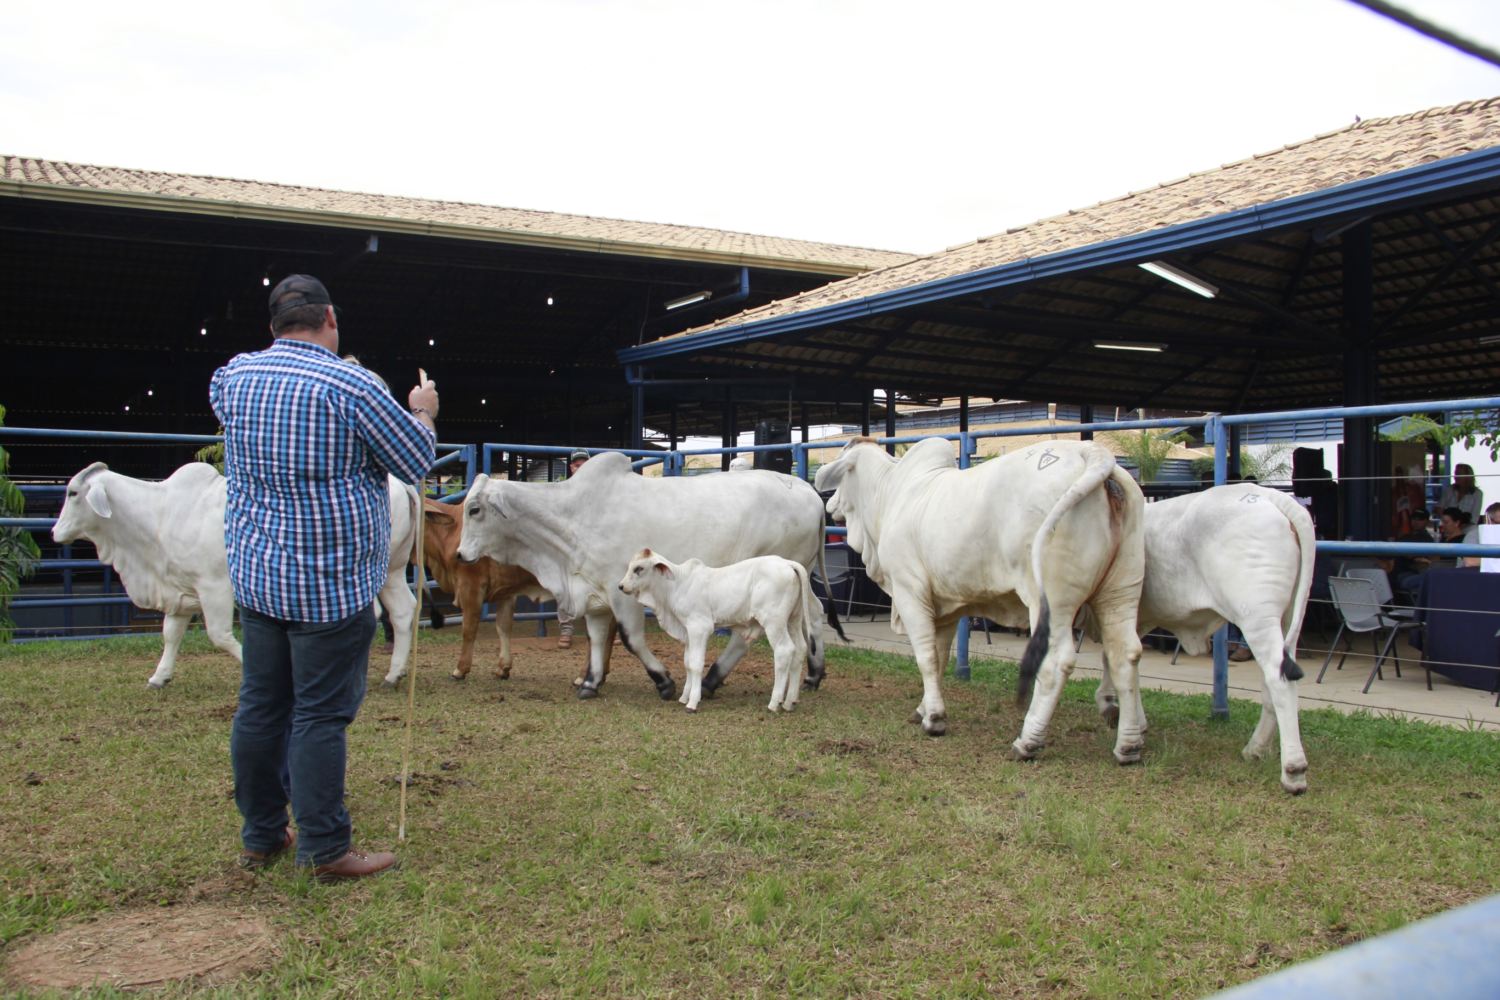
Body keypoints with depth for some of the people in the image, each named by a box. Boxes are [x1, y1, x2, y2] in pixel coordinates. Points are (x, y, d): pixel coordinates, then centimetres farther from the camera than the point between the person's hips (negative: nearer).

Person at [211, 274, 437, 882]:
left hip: (254, 575, 7)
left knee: (260, 707, 14)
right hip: (332, 583, -6)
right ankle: (325, 849, 7)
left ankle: (261, 836, 26)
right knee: (321, 715, -1)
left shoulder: (234, 377, 5)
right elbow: (416, 462, -5)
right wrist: (423, 413, 15)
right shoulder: (353, 387, -14)